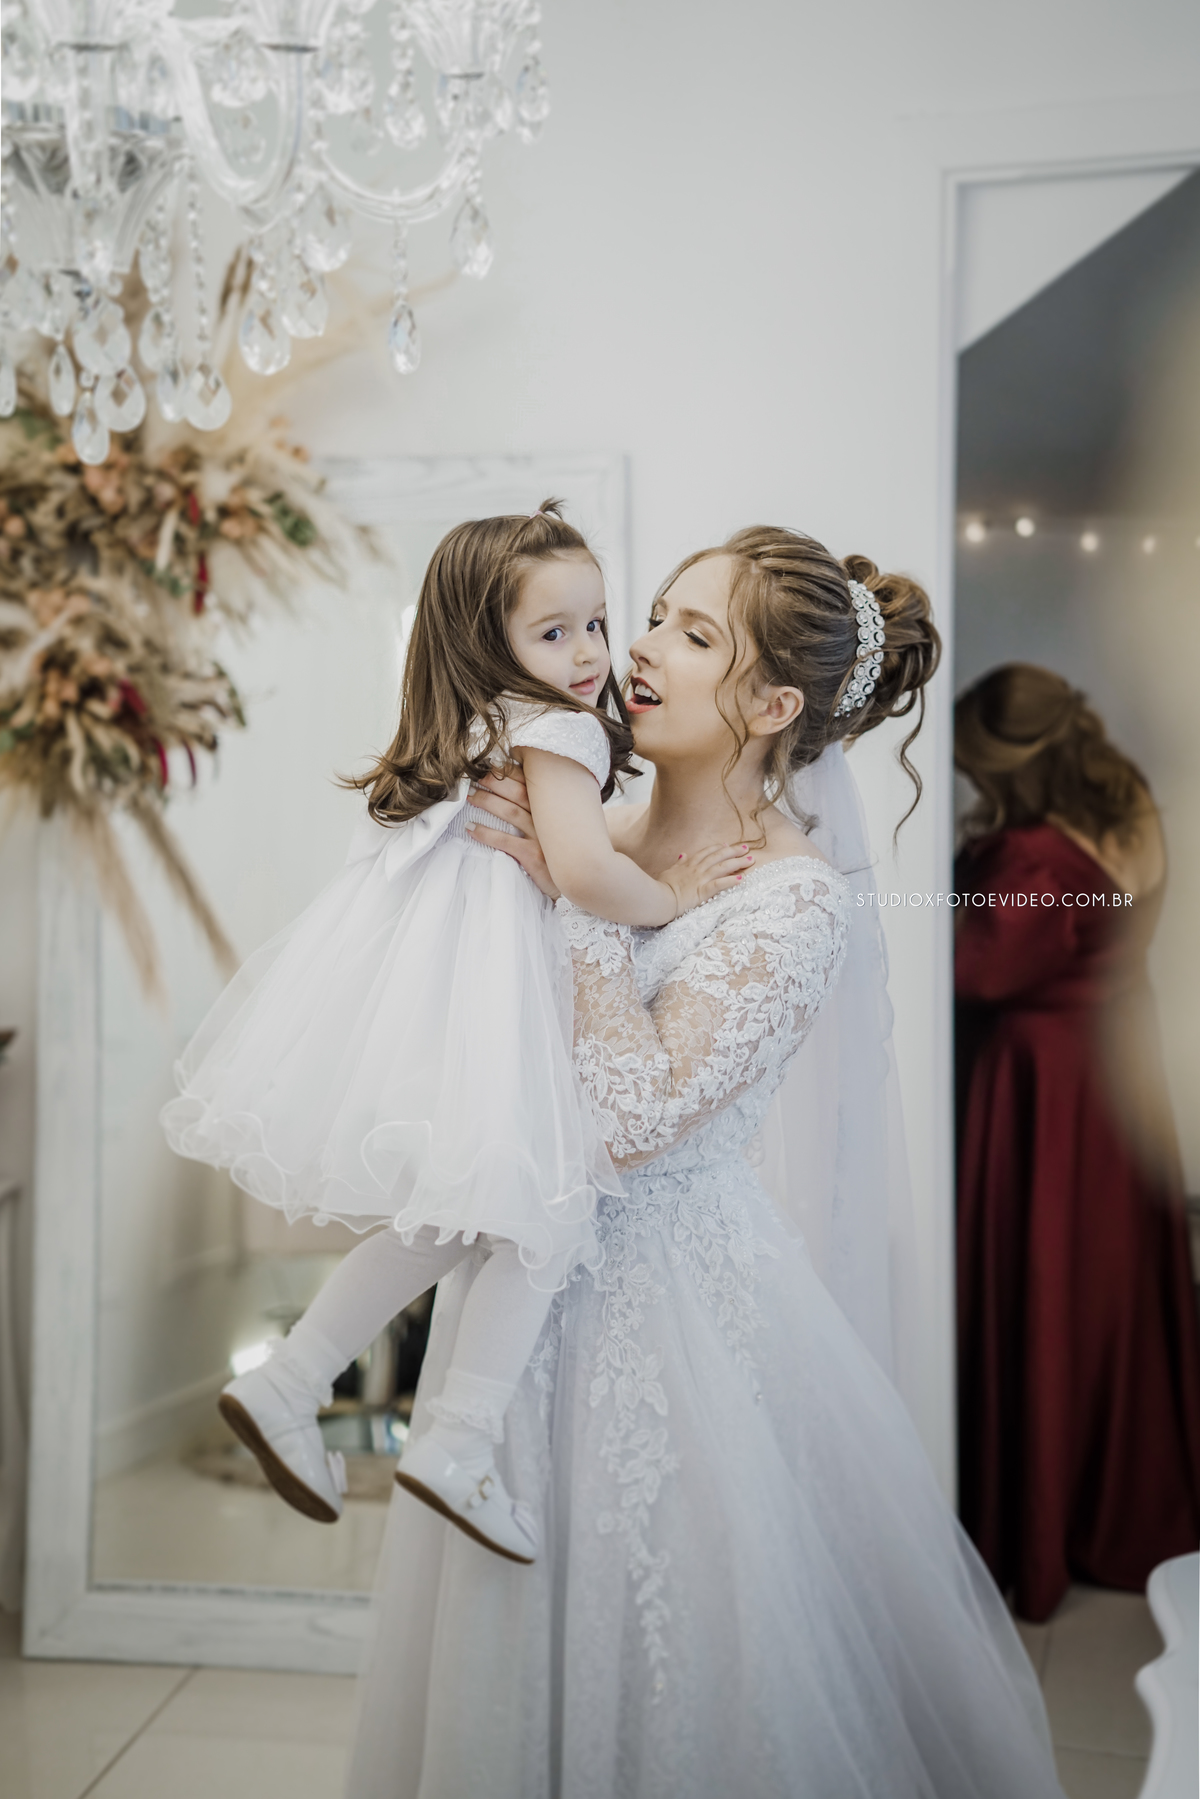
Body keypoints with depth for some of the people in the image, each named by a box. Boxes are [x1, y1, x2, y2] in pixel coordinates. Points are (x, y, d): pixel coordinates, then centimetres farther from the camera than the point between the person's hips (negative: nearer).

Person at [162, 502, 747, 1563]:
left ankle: (287, 1384, 20)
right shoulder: (559, 729, -8)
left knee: (449, 1218, 17)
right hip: (484, 985, -9)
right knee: (551, 1208, -1)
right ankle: (460, 1447, 0)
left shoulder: (477, 727, 20)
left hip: (422, 962, 9)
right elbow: (584, 869, -20)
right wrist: (671, 898, -4)